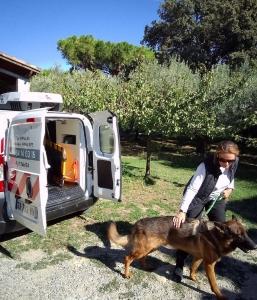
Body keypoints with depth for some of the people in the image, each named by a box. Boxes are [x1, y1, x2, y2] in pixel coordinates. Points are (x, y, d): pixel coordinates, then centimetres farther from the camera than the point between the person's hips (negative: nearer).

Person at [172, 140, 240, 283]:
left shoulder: (233, 163, -17)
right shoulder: (206, 165, -35)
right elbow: (192, 189, -38)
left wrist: (229, 189, -13)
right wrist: (182, 211, -45)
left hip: (217, 198, 6)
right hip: (198, 198, -5)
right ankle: (179, 265, 2)